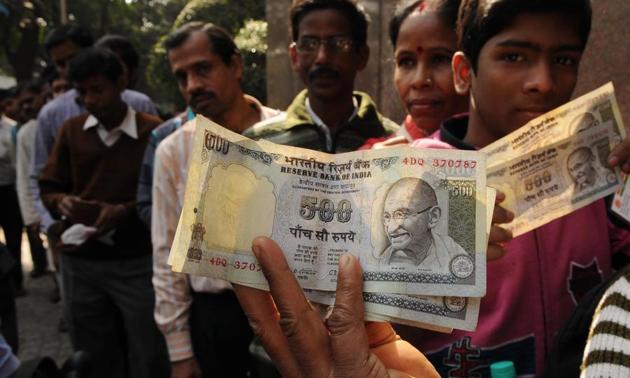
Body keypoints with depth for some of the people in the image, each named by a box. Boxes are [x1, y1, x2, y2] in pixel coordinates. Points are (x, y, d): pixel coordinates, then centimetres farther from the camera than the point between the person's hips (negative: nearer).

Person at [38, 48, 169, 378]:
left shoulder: (153, 131, -7)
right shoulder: (70, 131, 6)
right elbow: (48, 188, 11)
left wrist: (125, 211, -20)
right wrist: (62, 202, -11)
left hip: (137, 262, -4)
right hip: (80, 262, 4)